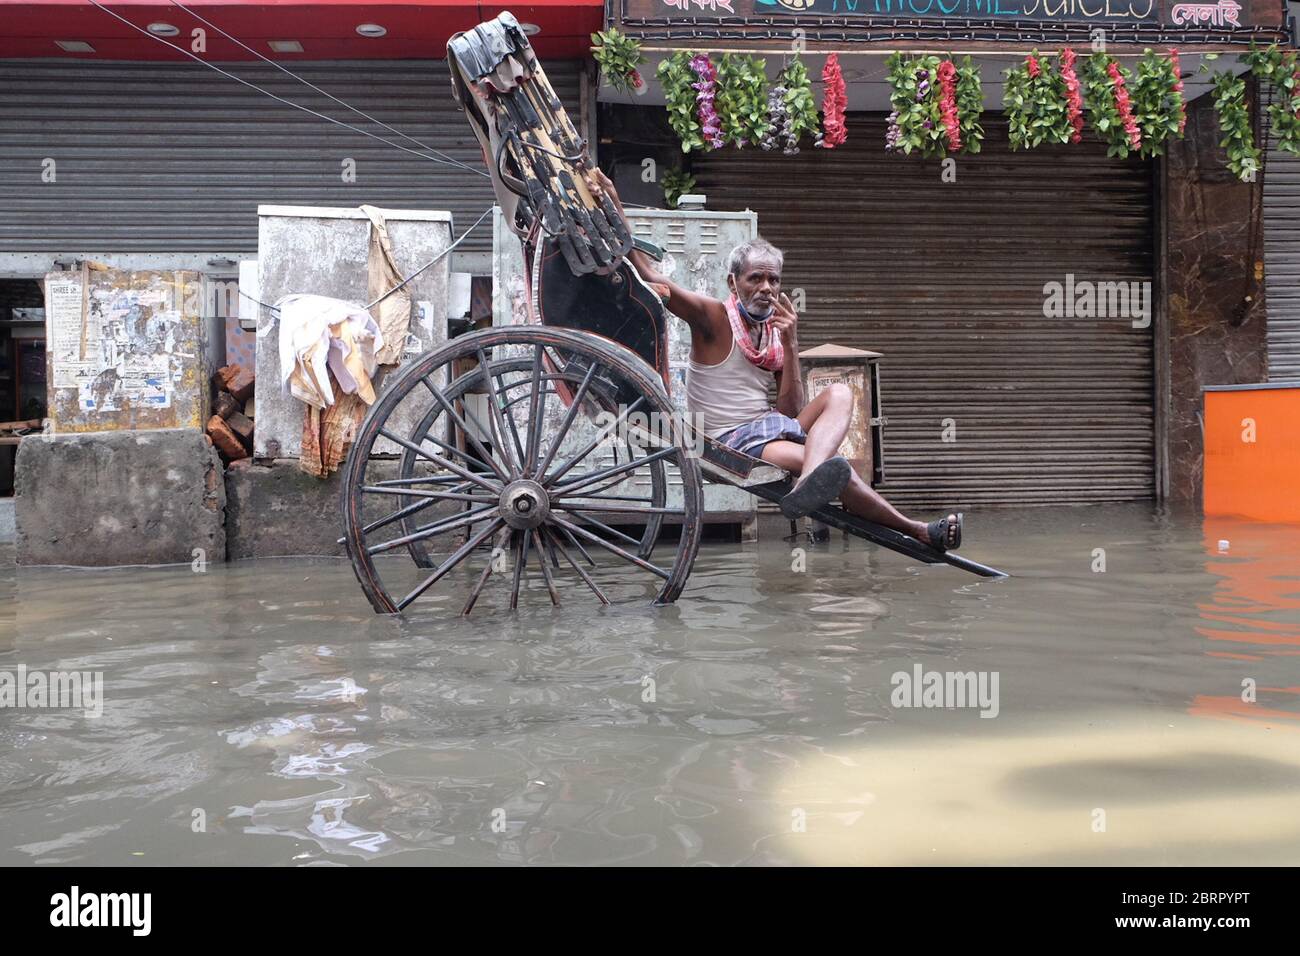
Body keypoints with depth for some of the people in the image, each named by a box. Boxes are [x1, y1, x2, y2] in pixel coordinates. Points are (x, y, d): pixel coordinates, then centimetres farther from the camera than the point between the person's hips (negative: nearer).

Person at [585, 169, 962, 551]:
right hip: (732, 441, -7)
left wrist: (790, 343, -7)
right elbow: (649, 275, -17)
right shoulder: (714, 318, -4)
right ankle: (916, 530, -26)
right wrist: (615, 208, -26)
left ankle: (809, 485, -51)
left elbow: (792, 411, 3)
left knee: (838, 394, -24)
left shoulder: (778, 332, 12)